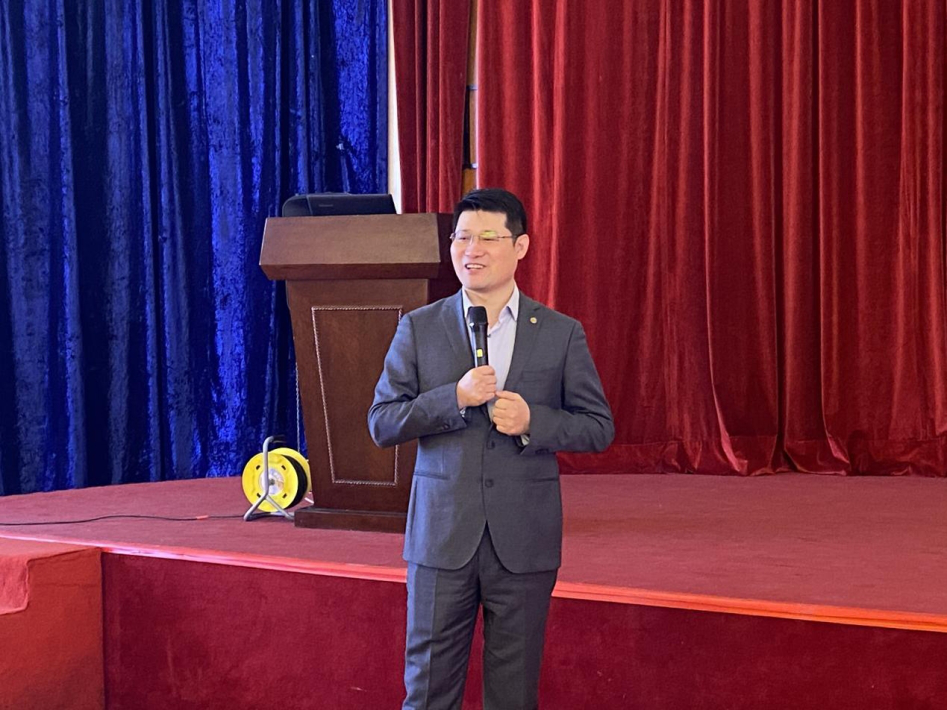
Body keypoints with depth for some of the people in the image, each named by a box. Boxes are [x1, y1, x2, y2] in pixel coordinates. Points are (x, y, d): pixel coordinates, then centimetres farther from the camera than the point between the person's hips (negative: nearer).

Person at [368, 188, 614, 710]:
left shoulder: (561, 334, 3)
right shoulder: (419, 329, 4)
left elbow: (599, 428, 4)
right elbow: (382, 424, 0)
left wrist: (533, 421, -15)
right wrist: (454, 398, -16)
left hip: (524, 543, 0)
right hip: (442, 538, 0)